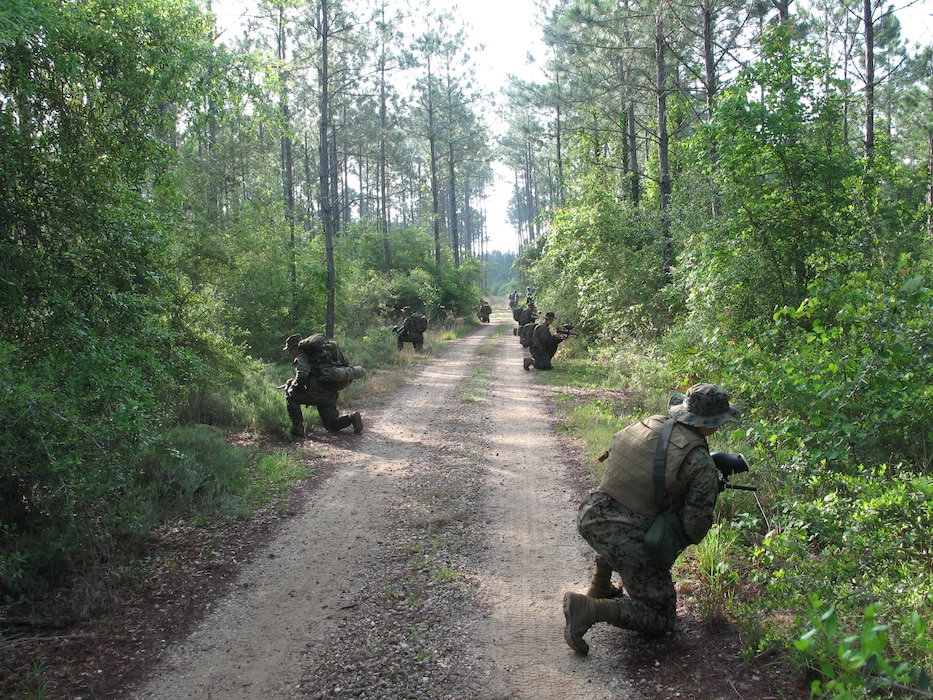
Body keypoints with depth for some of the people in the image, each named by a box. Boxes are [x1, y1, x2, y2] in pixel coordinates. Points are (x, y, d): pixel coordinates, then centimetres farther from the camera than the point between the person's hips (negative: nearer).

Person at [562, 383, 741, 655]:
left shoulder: (648, 423, 3)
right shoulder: (702, 467, -12)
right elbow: (695, 528, -11)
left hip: (591, 517, 6)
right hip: (630, 545, -6)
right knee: (661, 620, 11)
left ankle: (599, 588, 41)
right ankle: (591, 609, -10)